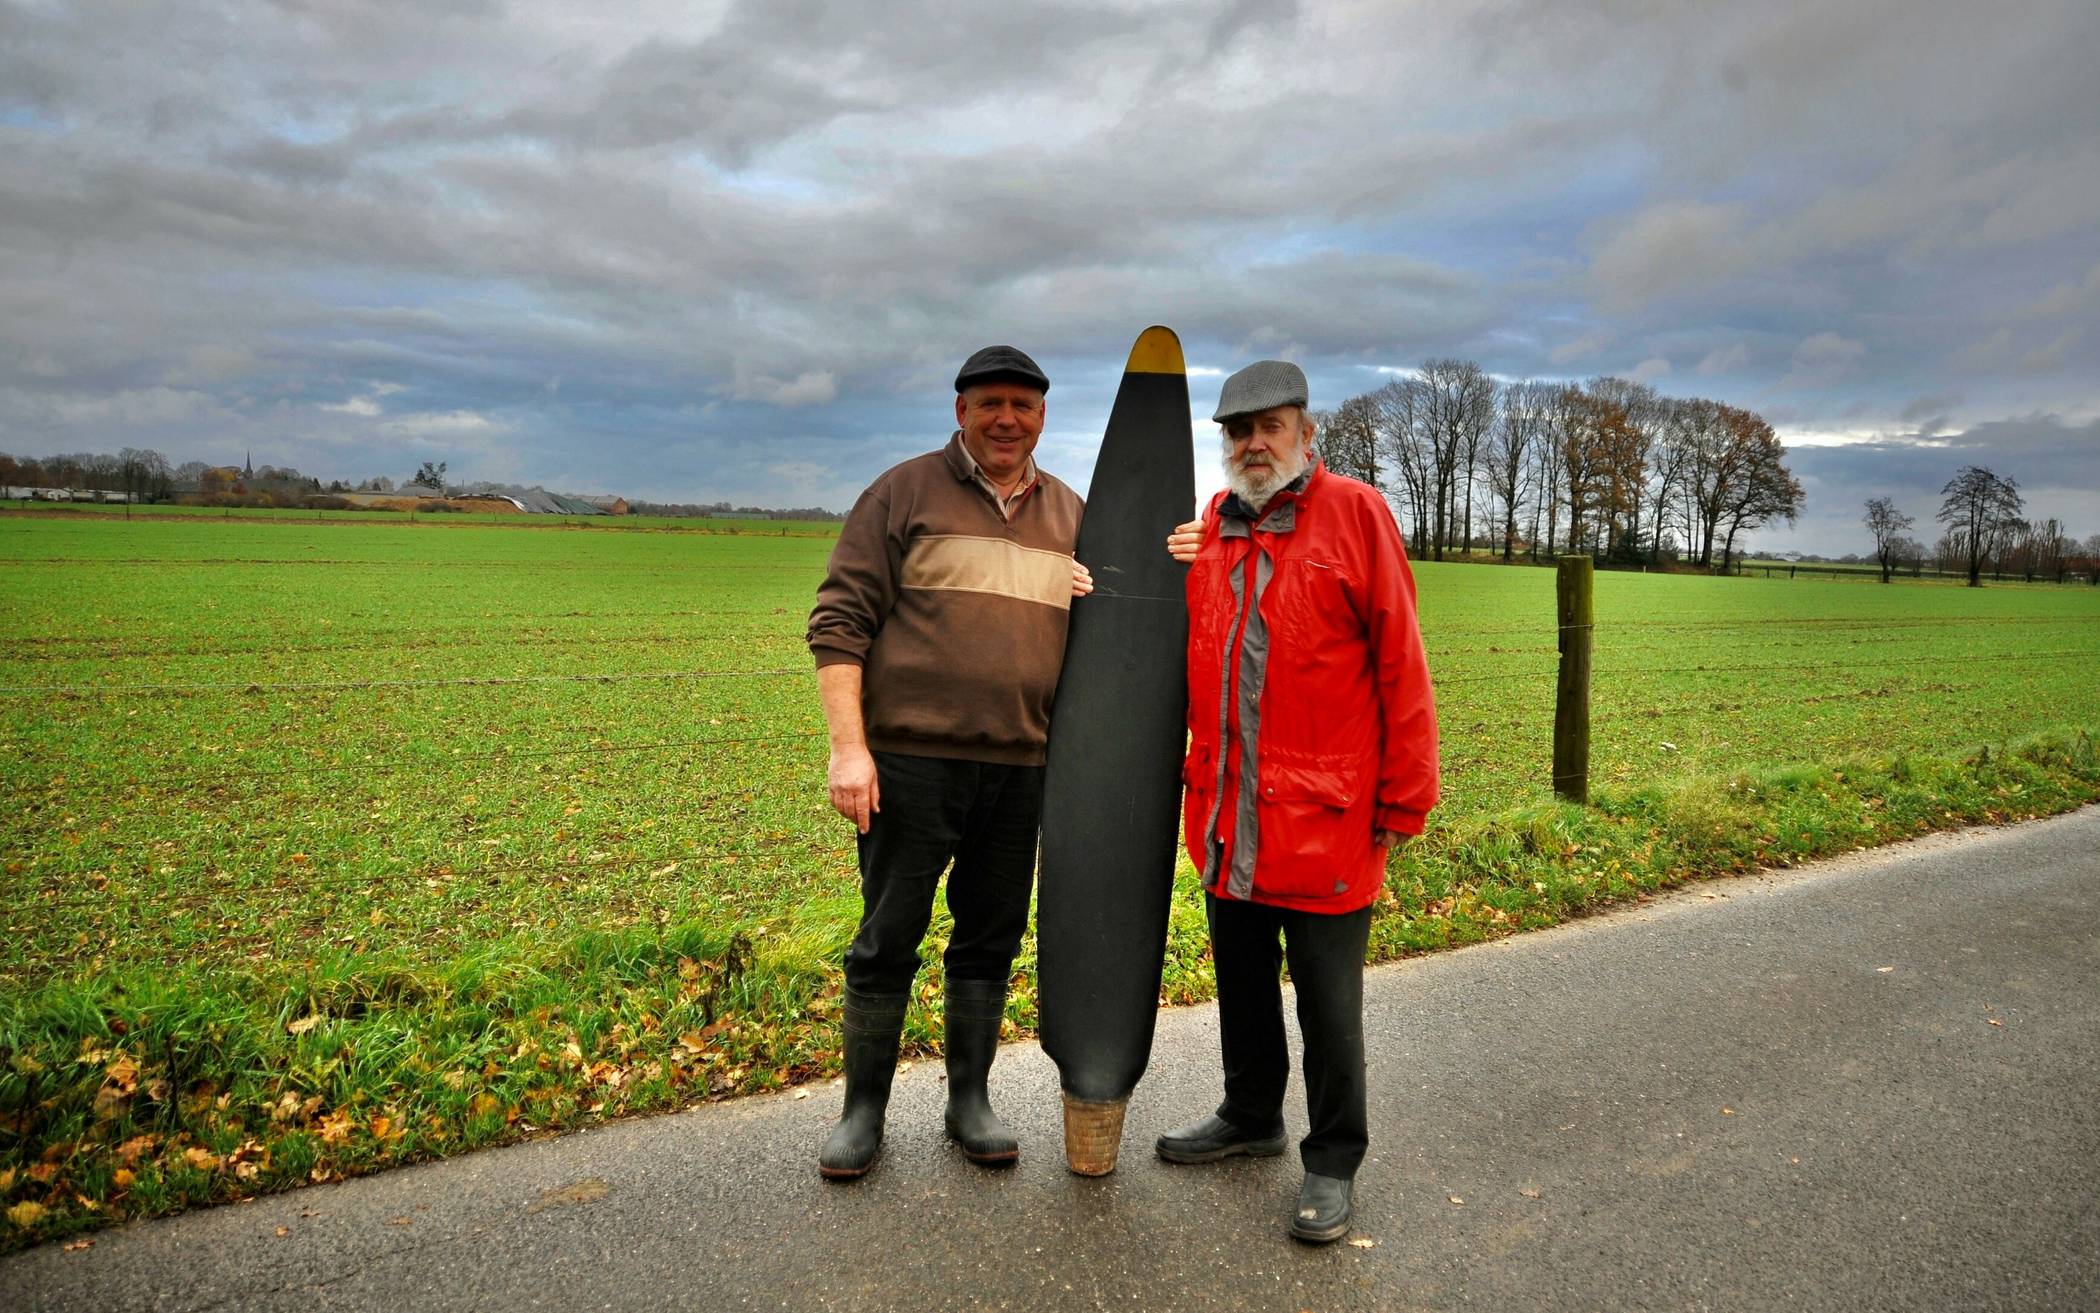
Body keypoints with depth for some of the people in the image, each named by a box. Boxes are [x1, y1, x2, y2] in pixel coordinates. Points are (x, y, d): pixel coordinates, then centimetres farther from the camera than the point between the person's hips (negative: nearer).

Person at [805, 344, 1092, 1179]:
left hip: (1022, 768, 4)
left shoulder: (1070, 515, 13)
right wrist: (848, 744, -13)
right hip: (911, 760, -4)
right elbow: (839, 621, -5)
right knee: (887, 941, 5)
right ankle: (864, 1110, 22)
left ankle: (969, 1099, 29)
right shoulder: (905, 493, 0)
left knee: (991, 940, 13)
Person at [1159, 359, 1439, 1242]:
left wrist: (1402, 803, -9)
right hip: (1225, 818, 5)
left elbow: (1400, 667, -9)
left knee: (1327, 1003, 8)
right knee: (1242, 983, 20)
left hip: (1324, 819, -5)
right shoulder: (1209, 526, 9)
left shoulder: (1355, 514, -7)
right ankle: (1250, 1119, 41)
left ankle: (1332, 1163, 26)